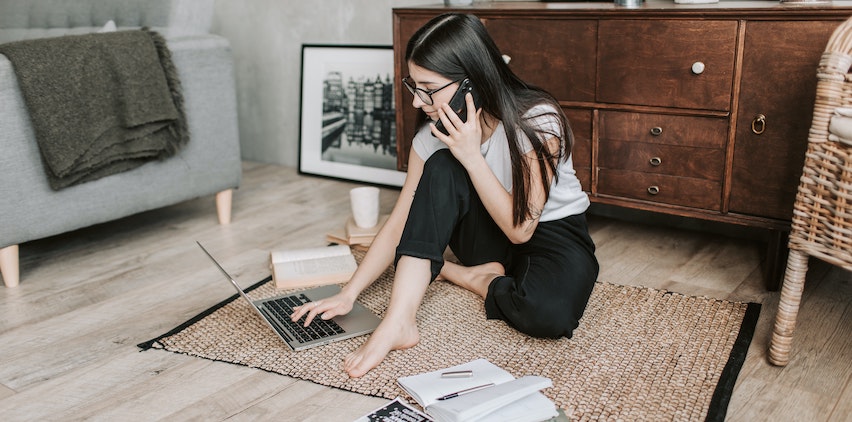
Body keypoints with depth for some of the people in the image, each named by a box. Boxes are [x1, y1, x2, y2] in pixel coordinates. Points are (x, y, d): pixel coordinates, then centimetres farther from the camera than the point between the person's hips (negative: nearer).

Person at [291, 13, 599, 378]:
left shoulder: (537, 120, -26)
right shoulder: (435, 134, -12)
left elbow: (520, 228, -26)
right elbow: (400, 223, -9)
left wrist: (471, 155, -32)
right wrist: (348, 294, -17)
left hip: (553, 234, -3)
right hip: (490, 237, 3)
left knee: (550, 313, -38)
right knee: (441, 168, -27)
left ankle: (462, 276, -7)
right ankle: (399, 321, -29)